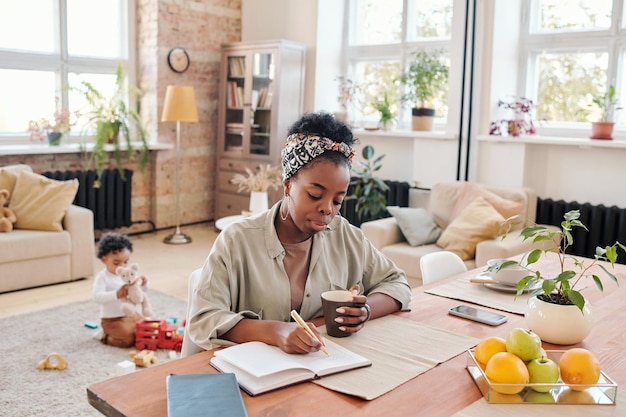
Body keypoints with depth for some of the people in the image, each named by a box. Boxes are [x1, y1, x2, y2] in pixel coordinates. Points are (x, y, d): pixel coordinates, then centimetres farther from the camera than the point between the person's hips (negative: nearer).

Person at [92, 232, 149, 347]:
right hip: (112, 320, -7)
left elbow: (141, 292, 9)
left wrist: (143, 284, -15)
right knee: (128, 339, -23)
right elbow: (96, 297, -31)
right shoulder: (102, 277, -16)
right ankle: (104, 336, 6)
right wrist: (116, 294, -45)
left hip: (131, 315, 7)